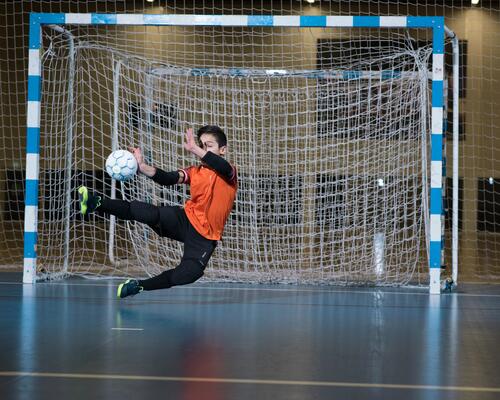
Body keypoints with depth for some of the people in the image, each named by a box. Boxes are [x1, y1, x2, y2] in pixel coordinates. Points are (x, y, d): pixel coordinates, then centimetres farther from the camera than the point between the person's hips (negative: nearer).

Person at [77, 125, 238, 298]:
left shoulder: (229, 172, -4)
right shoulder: (195, 172, 8)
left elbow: (224, 169, -31)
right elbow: (168, 178, -10)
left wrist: (194, 149, -43)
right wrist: (142, 167, -28)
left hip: (204, 237, -3)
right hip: (185, 219, 3)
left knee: (189, 273, -25)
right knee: (151, 214, -26)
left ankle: (140, 285, -7)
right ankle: (96, 204, -33)